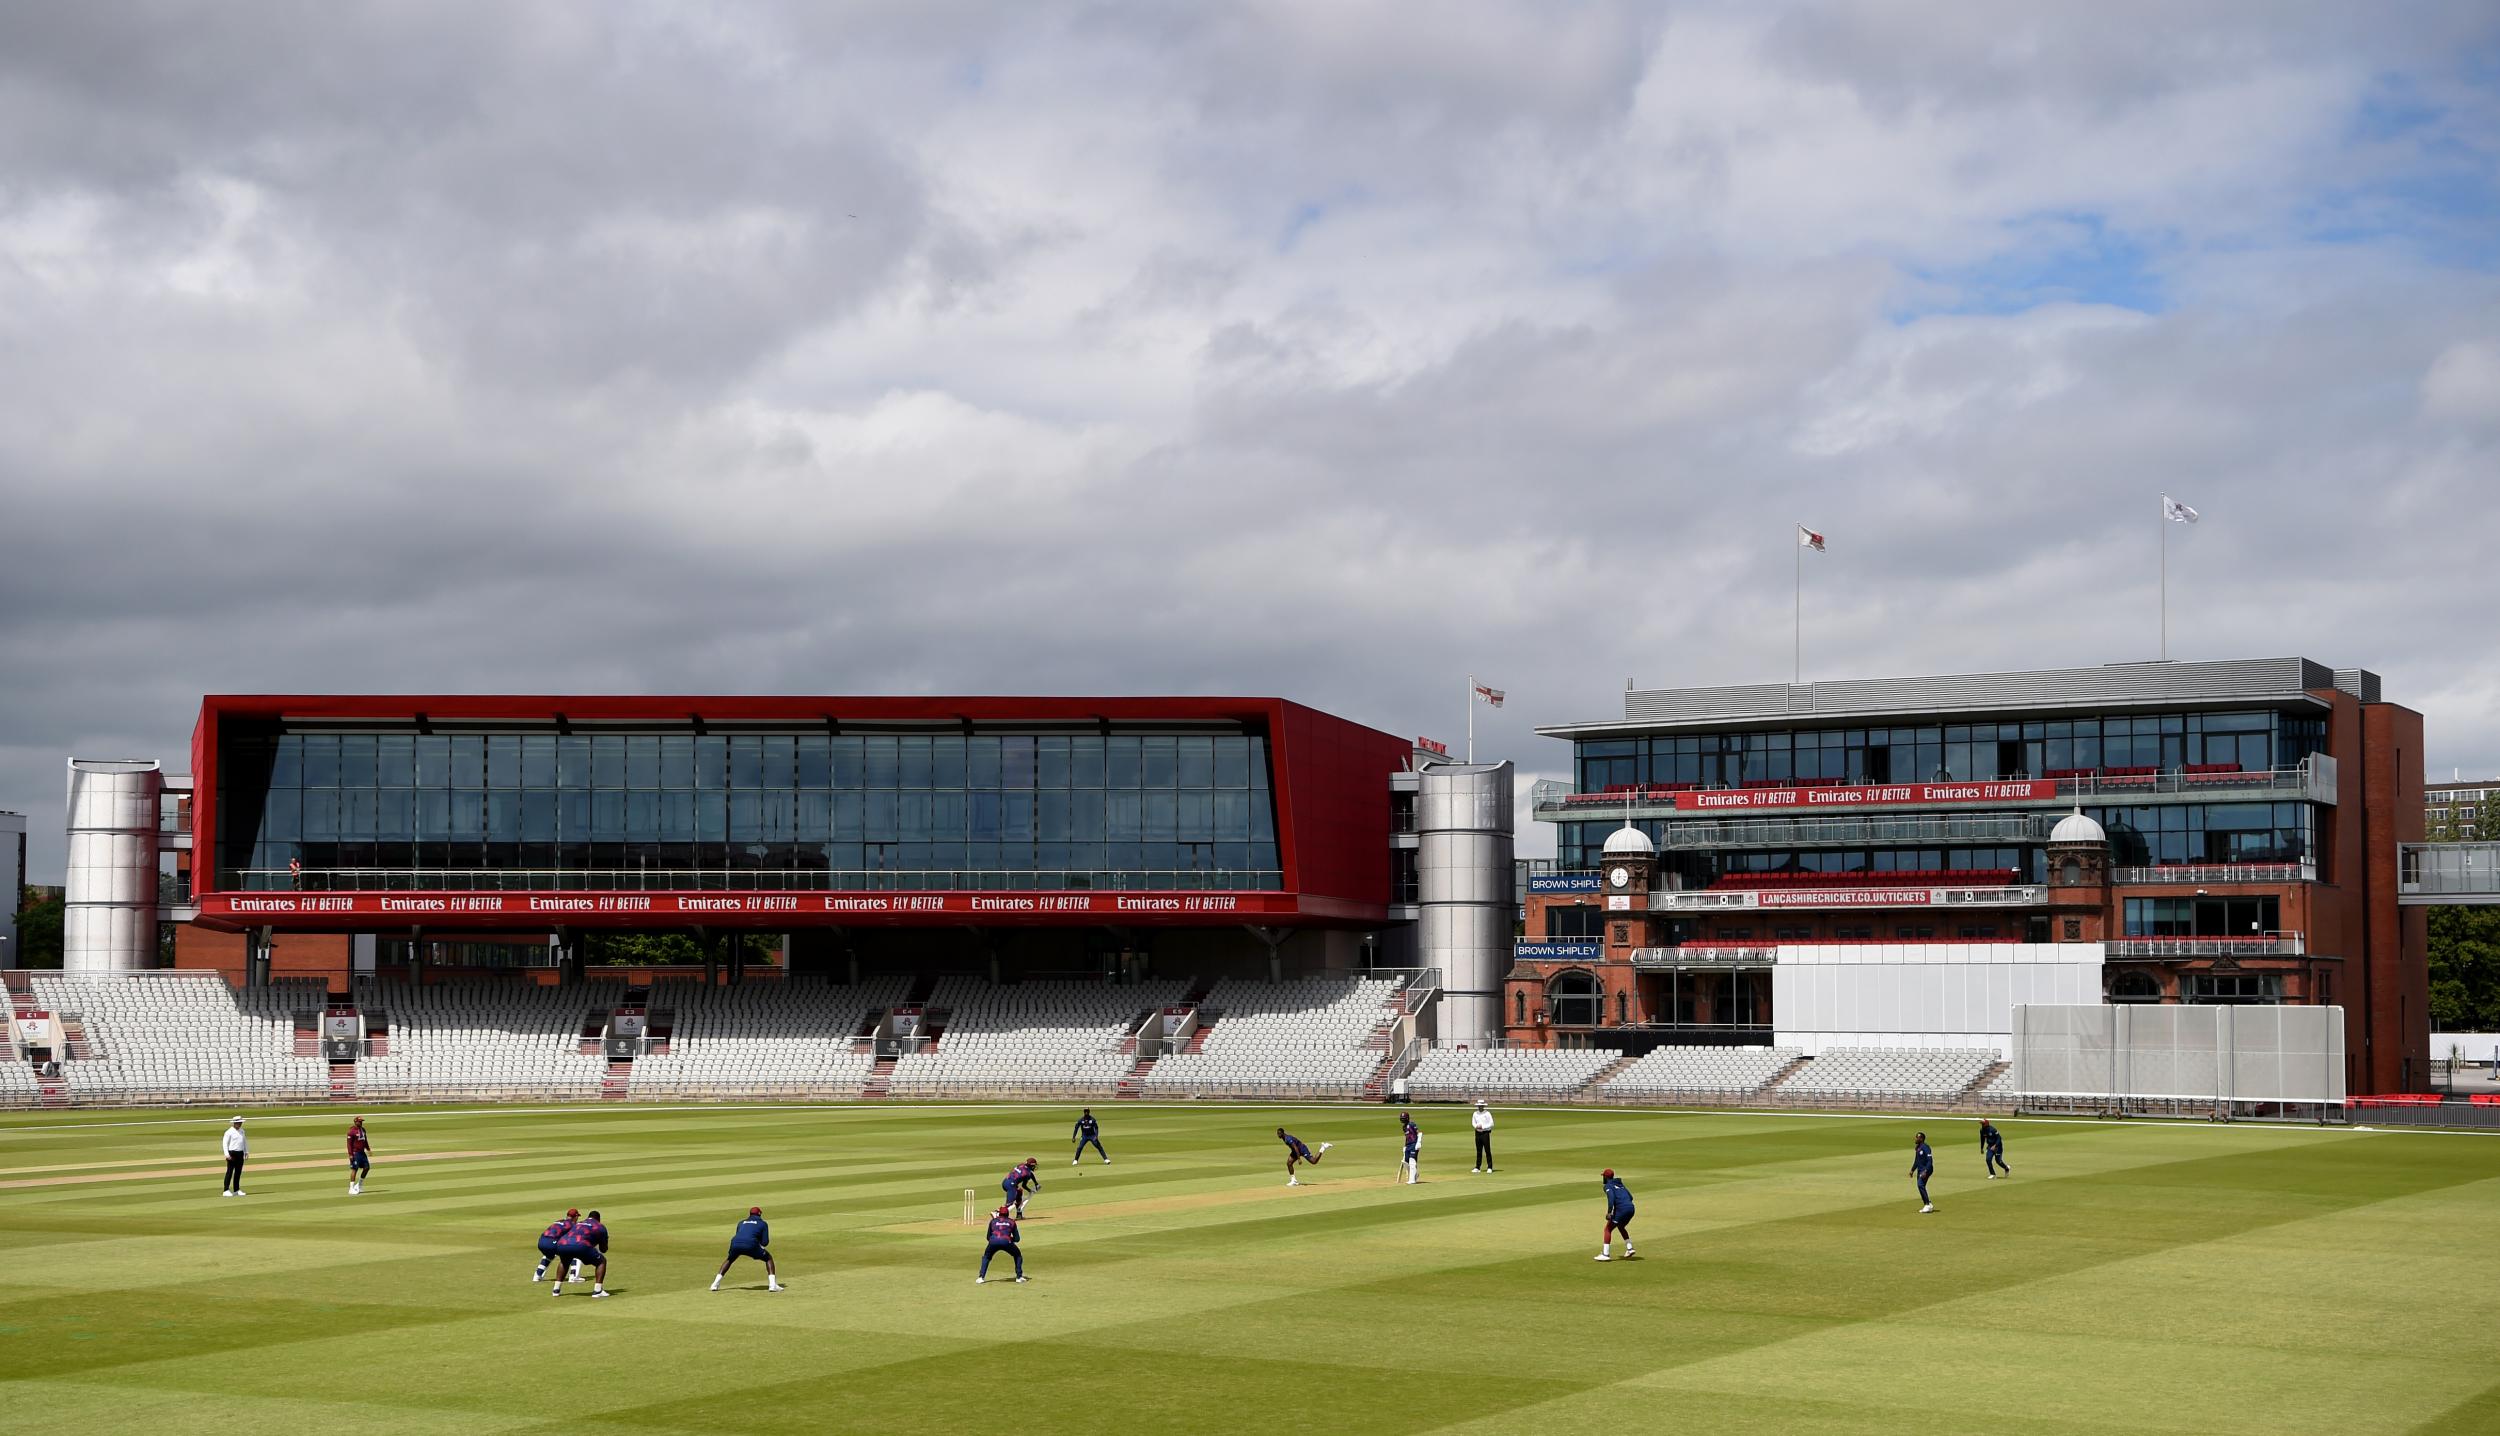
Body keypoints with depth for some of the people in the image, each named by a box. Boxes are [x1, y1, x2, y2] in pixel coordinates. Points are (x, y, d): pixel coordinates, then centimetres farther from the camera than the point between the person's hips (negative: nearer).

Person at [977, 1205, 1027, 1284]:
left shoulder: (993, 1221, 28)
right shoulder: (1011, 1222, 26)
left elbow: (988, 1238, 29)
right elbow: (1017, 1239, 23)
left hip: (993, 1241, 1)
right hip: (1006, 1241, -1)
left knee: (986, 1257, 28)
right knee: (1018, 1255, 25)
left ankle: (981, 1277, 13)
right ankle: (1019, 1276, 17)